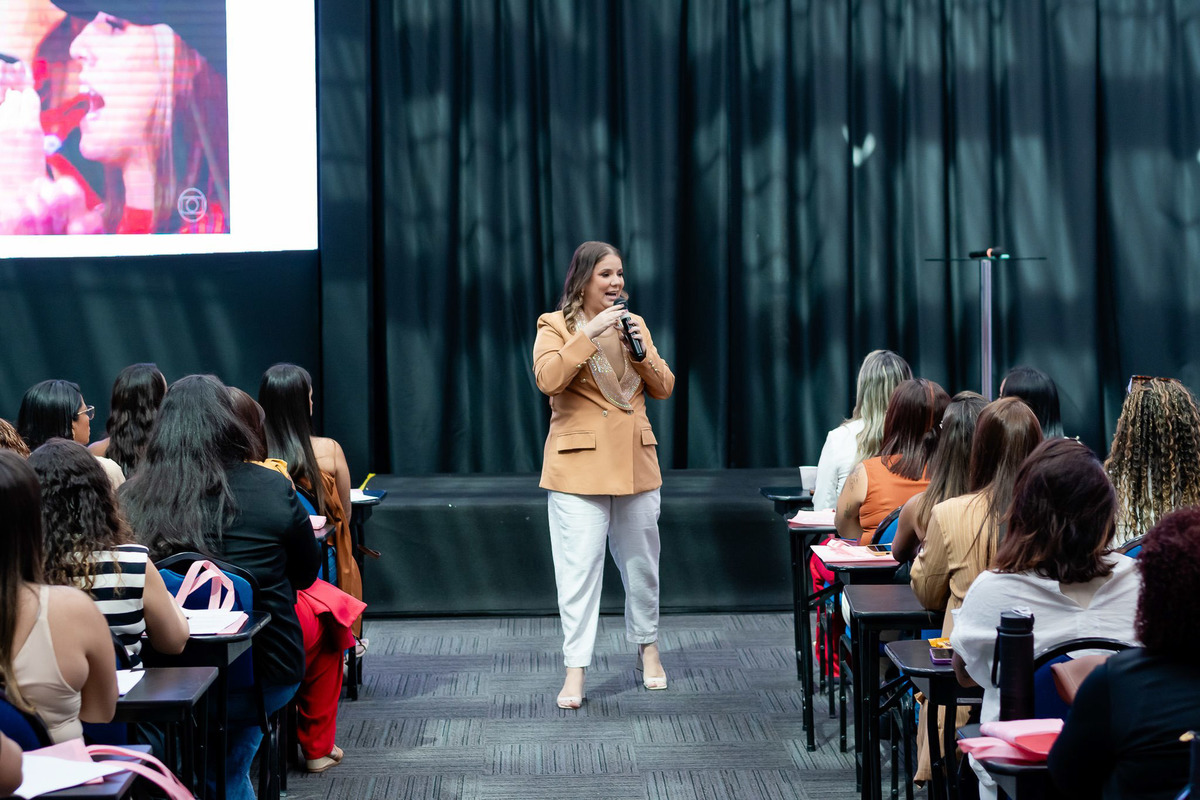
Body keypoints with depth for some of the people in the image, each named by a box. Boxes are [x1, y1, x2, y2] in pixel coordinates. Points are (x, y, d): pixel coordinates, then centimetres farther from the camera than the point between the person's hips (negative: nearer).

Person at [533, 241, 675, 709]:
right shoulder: (556, 326, -1)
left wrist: (640, 353, -7)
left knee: (642, 564, 13)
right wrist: (590, 335, -22)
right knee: (578, 569, -7)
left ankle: (647, 647, 31)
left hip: (636, 463, 4)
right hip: (579, 464, -4)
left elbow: (664, 388, 11)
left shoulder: (633, 323, 13)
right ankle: (575, 670, -3)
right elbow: (547, 379, -19)